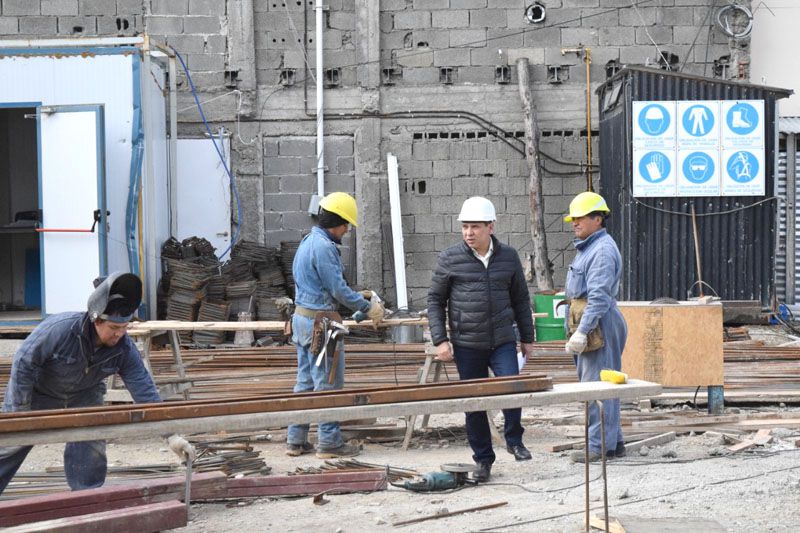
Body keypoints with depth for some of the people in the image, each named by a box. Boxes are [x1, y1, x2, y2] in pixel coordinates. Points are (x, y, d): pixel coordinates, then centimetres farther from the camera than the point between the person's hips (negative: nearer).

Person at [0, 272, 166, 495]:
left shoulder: (125, 349, -26)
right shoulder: (60, 328, -39)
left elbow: (145, 390, -22)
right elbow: (24, 362, -27)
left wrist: (171, 434, -28)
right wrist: (21, 412, -22)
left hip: (83, 396, 3)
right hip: (38, 391, -3)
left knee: (91, 451, -9)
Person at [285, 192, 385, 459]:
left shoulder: (307, 241, 14)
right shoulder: (324, 247, -18)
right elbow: (338, 289, -18)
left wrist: (359, 306, 19)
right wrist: (369, 307, -7)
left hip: (302, 317, 10)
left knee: (305, 382, 13)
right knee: (328, 384, -2)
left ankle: (296, 440, 16)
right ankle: (329, 442, 2)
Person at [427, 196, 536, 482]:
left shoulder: (508, 256, 4)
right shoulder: (450, 258, -3)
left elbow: (520, 298, 13)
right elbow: (435, 300, 3)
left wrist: (527, 338, 13)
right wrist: (440, 340, -5)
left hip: (503, 341, 1)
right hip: (466, 344, -1)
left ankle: (514, 440, 9)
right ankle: (483, 459, 19)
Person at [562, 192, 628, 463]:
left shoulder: (603, 250, -16)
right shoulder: (588, 247, 19)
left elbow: (599, 297, -23)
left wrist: (582, 331, -26)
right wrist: (578, 330, 23)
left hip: (599, 323, -11)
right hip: (590, 324, 11)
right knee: (593, 383, 14)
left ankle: (601, 445, -4)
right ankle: (613, 441, 20)